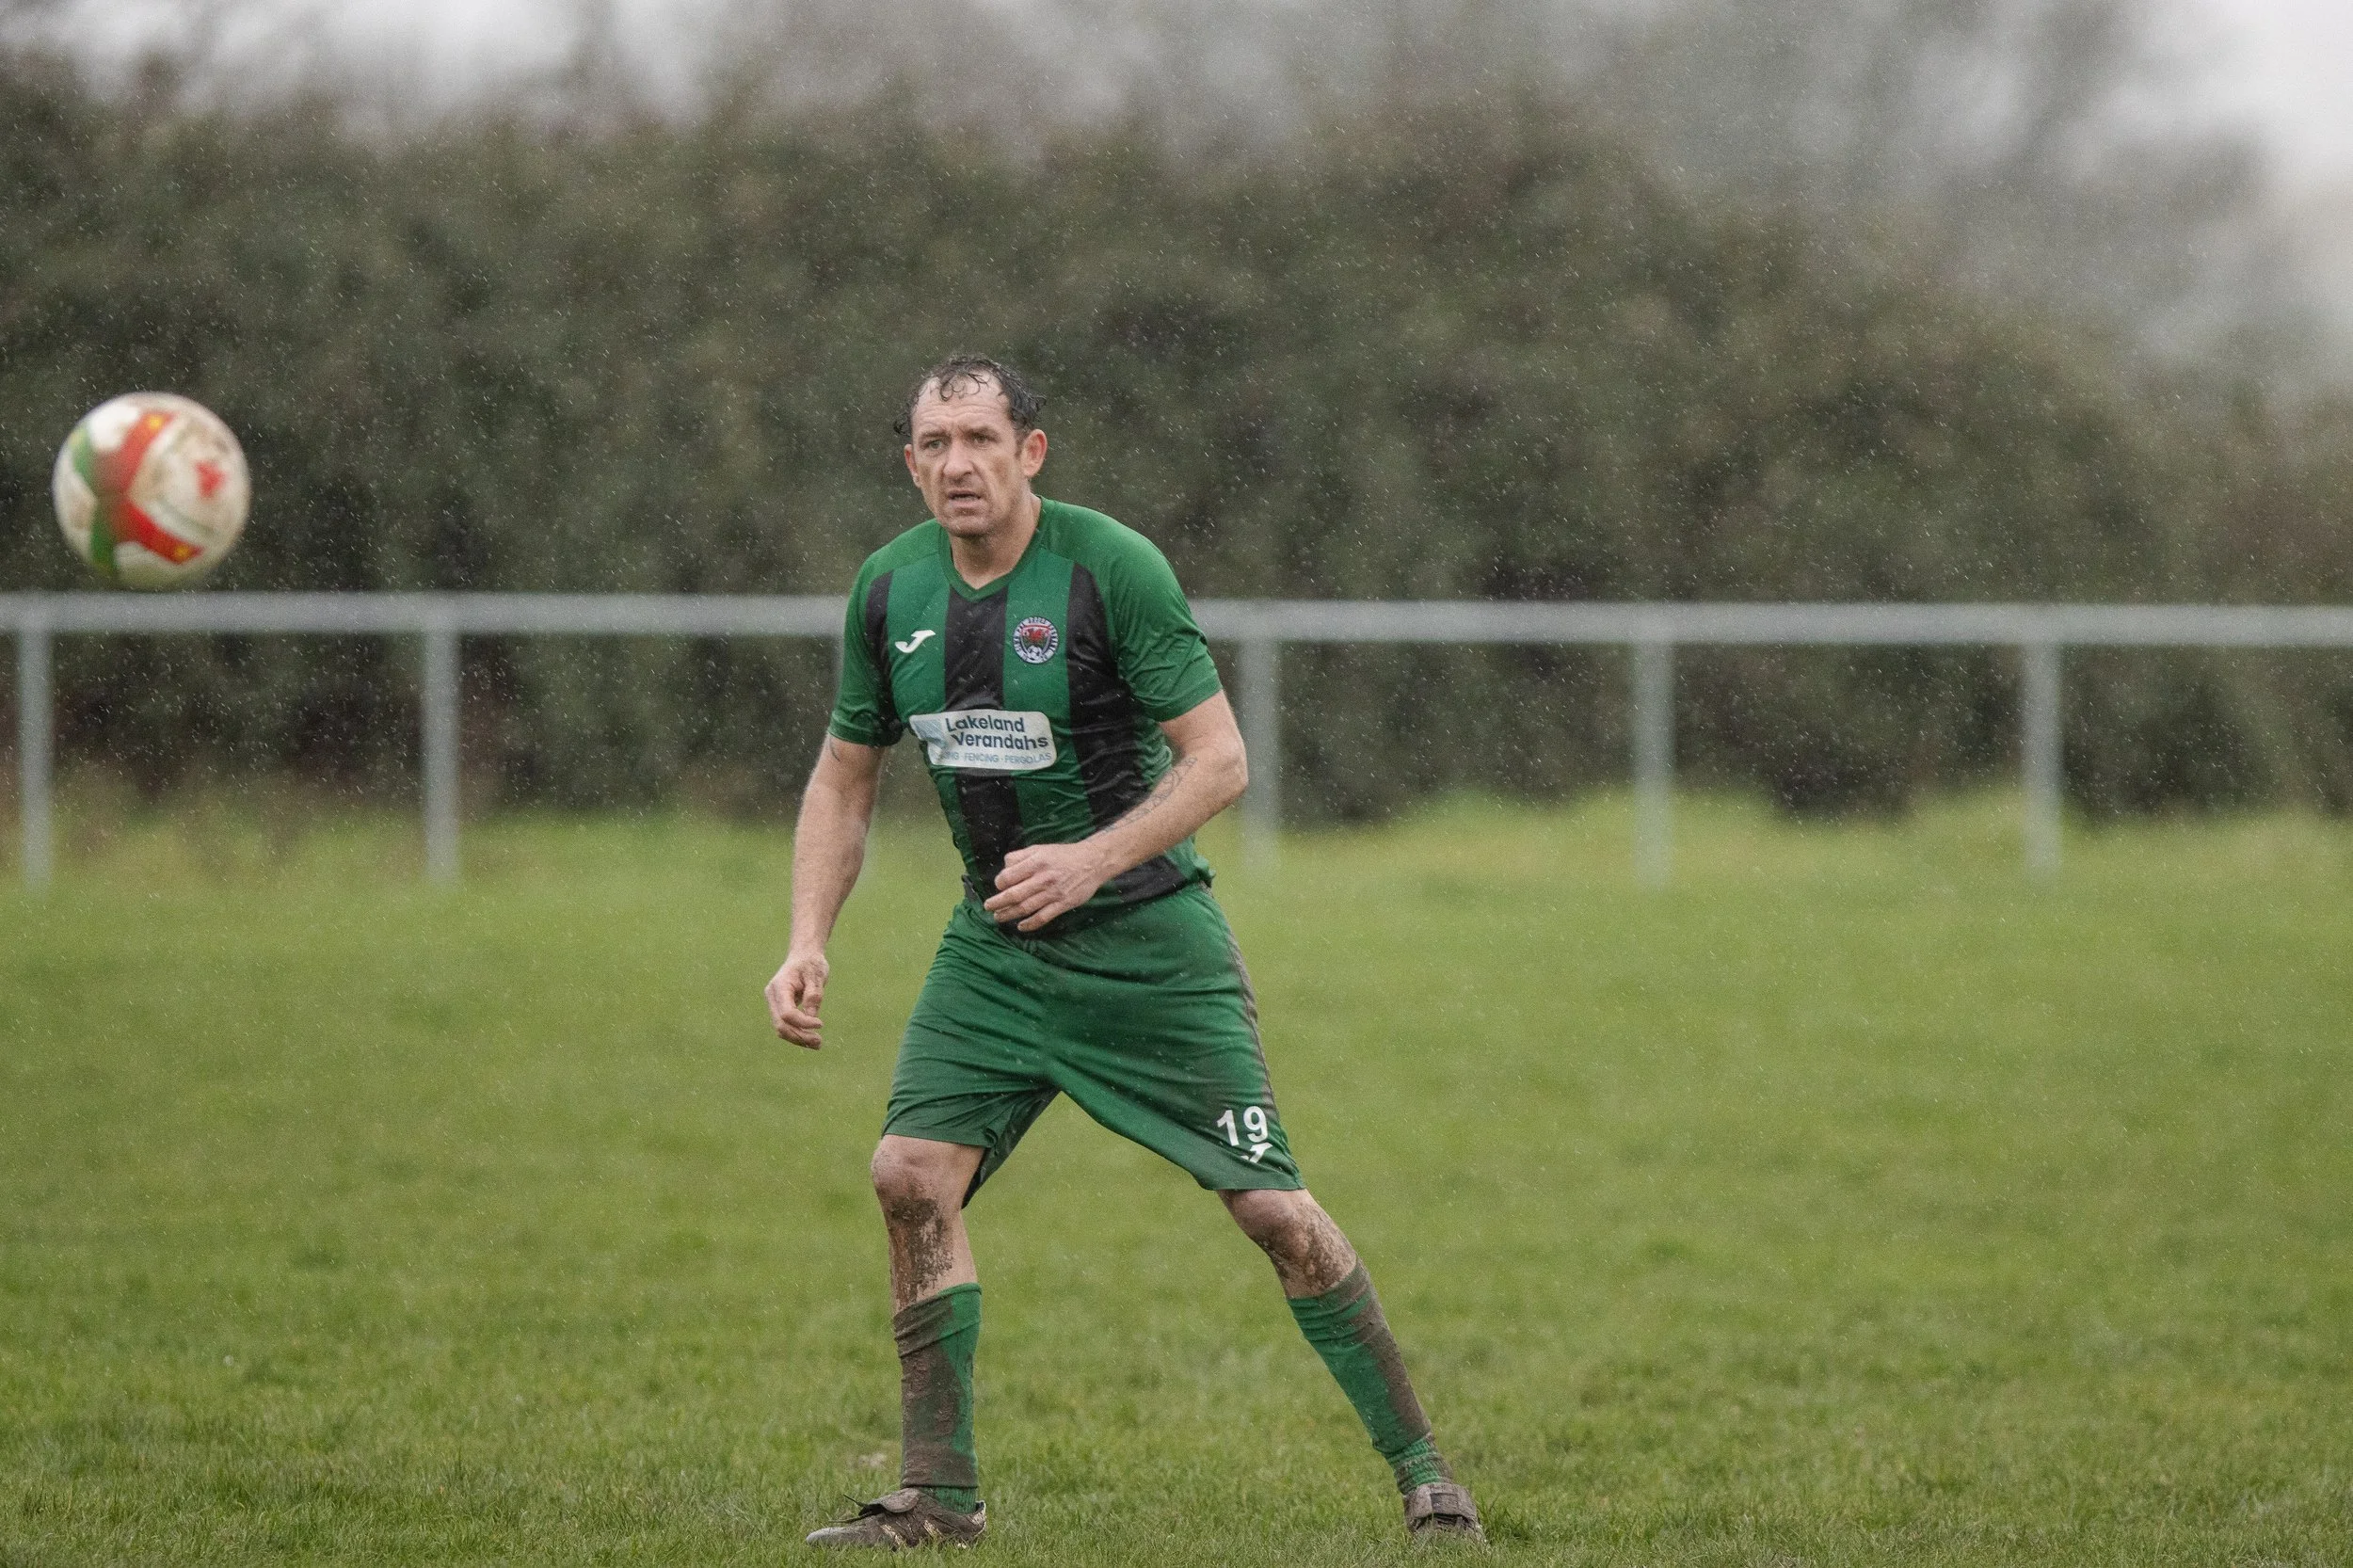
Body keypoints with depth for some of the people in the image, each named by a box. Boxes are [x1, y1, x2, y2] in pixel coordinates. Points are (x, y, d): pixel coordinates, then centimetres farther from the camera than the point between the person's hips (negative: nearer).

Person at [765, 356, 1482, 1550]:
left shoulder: (1111, 568, -16)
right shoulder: (890, 590, 0)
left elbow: (1219, 760, -15)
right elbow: (844, 779, 11)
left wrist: (1092, 859, -27)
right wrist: (807, 944, -1)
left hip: (1148, 938, -4)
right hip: (994, 946, 5)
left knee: (1269, 1207, -6)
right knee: (911, 1174, -11)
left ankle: (1420, 1467, 9)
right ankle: (938, 1495, -2)